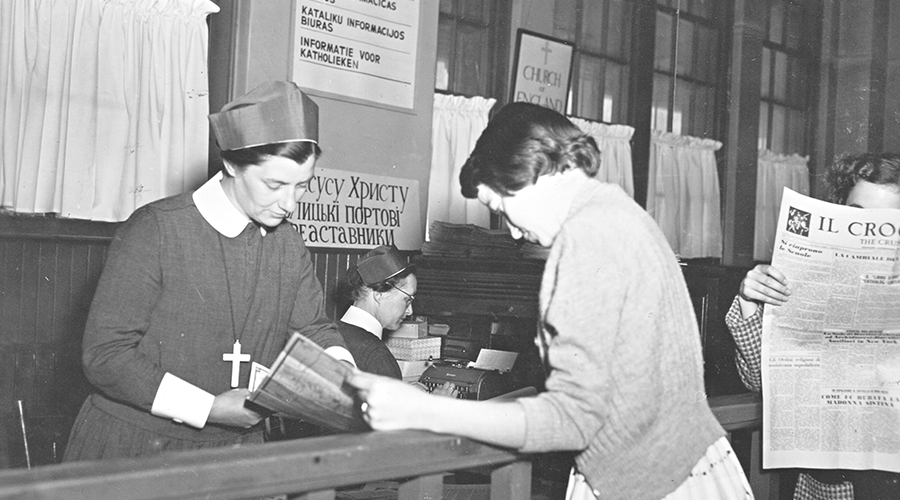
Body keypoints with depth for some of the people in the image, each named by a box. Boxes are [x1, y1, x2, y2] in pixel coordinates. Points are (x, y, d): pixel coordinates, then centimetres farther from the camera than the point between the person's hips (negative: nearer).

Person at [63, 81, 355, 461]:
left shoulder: (288, 243, 2)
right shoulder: (154, 230, -16)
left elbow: (313, 328, 12)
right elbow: (105, 354, -17)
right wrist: (209, 409, -22)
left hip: (237, 446, 5)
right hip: (135, 447, -5)